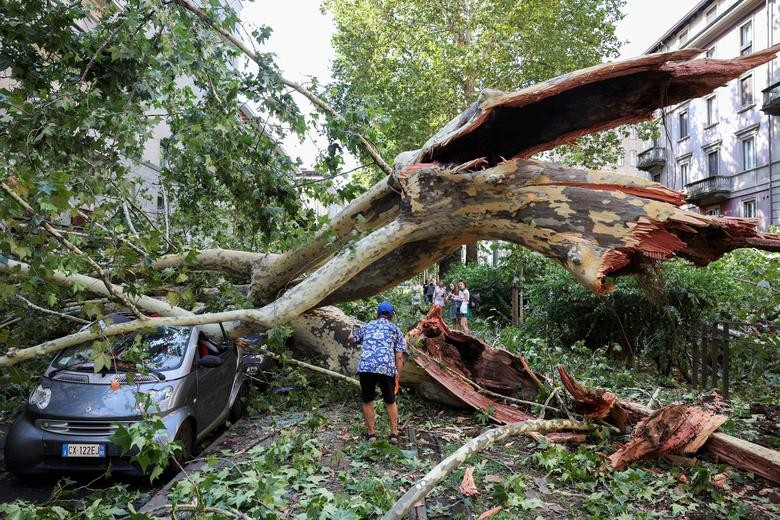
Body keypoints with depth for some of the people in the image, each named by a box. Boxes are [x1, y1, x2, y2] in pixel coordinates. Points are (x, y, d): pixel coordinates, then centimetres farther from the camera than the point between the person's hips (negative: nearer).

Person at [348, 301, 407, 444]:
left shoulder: (367, 326, 24)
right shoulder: (396, 330, 19)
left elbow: (352, 340, 40)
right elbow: (399, 357, 9)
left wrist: (350, 337, 64)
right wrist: (397, 378, 13)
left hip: (366, 367, 0)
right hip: (387, 368, 0)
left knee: (367, 401, 18)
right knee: (390, 402, 19)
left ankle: (371, 433, 24)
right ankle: (394, 434, 23)